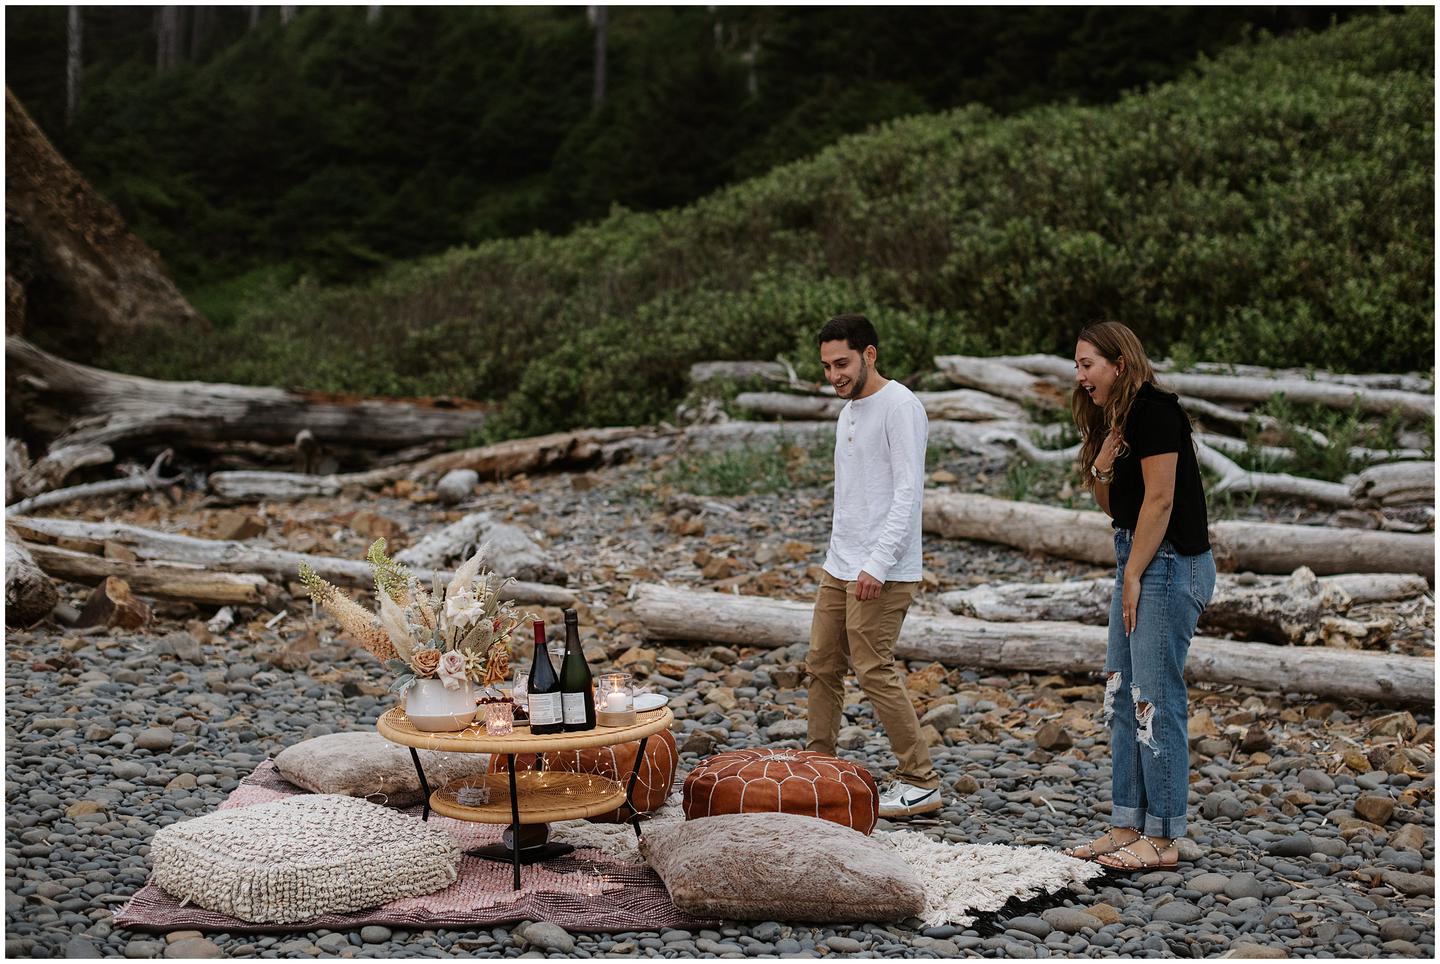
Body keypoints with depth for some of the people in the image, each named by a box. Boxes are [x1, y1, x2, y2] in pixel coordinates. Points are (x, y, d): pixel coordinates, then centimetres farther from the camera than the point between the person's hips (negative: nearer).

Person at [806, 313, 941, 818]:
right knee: (822, 665, 12)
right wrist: (842, 558, 20)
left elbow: (908, 493, -19)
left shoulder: (899, 406, -13)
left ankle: (920, 781, -2)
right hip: (839, 567, 10)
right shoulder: (850, 409, 17)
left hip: (881, 572, -9)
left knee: (875, 671, -10)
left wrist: (877, 565, -24)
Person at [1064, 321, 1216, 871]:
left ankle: (1163, 838, -1)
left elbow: (1160, 499, -17)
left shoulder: (1152, 409, -13)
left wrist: (1133, 576, -13)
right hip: (1137, 563, 10)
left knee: (1156, 699, -7)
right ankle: (1129, 824, 16)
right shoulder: (1116, 420, 17)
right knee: (1122, 697, 10)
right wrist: (1101, 471, -1)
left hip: (1170, 564, -10)